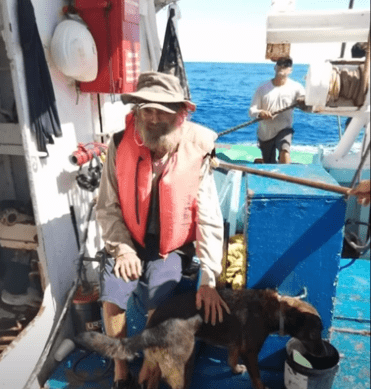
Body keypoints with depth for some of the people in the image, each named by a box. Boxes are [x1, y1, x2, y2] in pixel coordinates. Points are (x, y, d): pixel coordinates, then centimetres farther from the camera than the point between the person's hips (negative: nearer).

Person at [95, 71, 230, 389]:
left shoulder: (196, 154, -19)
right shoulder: (121, 145, -14)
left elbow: (209, 220, -17)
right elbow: (108, 207, -6)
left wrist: (208, 280, -18)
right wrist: (122, 247, -16)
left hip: (170, 246, -1)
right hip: (130, 242, 2)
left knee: (157, 306, -18)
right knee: (112, 299, -14)